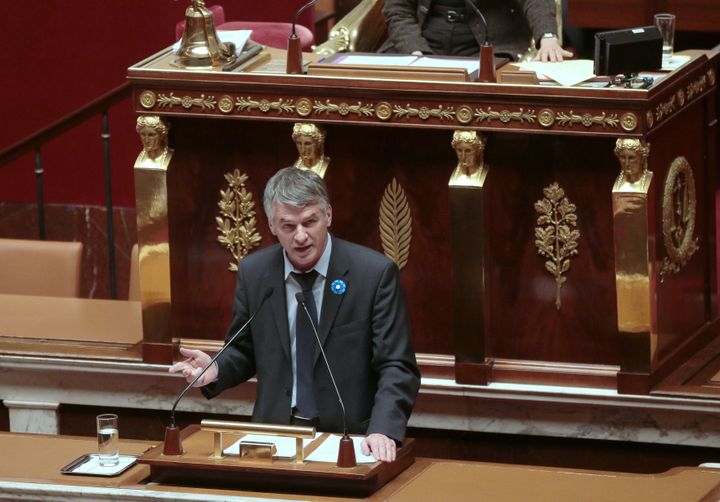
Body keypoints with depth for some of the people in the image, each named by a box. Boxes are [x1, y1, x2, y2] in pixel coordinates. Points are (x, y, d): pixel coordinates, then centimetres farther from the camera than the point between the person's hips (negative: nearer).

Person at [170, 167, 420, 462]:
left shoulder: (375, 272, -6)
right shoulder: (253, 272, 4)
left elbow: (396, 367, -6)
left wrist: (383, 430, -23)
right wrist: (216, 371, -6)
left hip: (349, 439, -2)